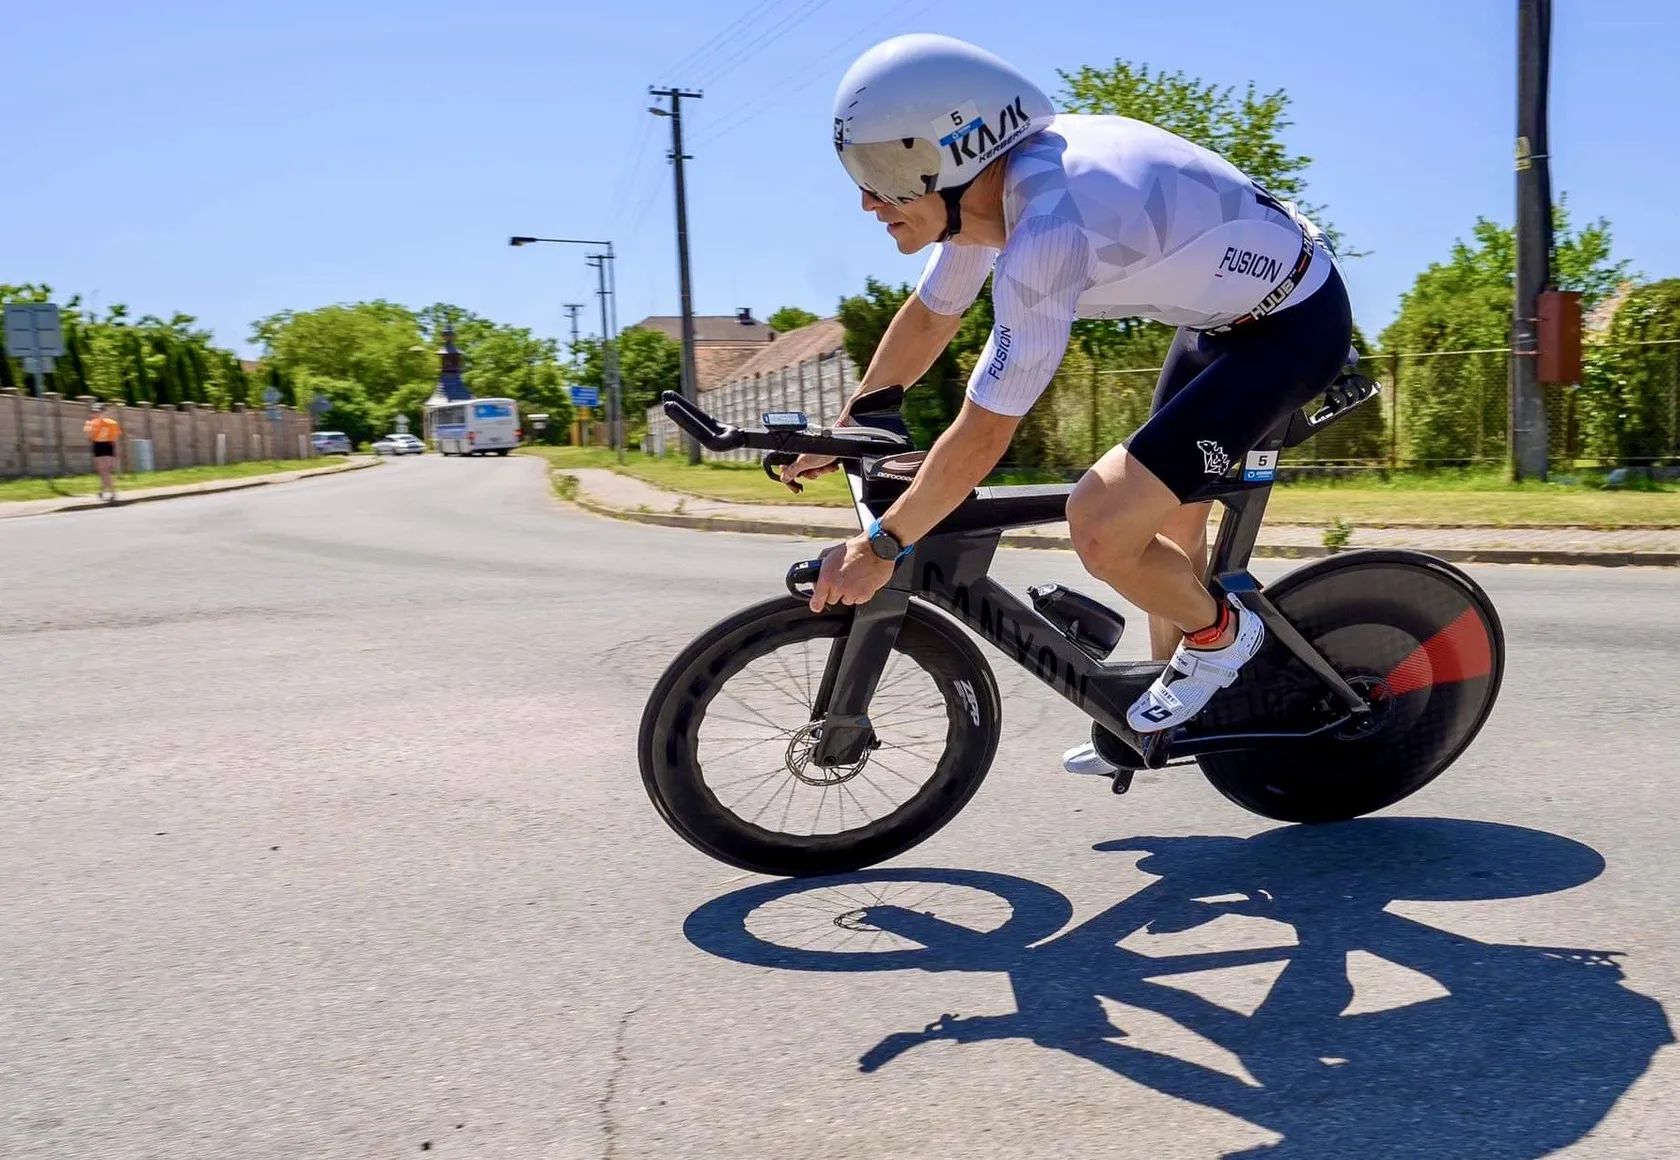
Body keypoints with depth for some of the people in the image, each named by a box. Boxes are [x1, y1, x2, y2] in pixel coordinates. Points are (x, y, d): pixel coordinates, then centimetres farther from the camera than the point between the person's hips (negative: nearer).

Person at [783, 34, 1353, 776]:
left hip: (1290, 324, -9)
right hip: (1230, 305, 9)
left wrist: (878, 547, -19)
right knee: (1166, 514, 19)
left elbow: (981, 438, -29)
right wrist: (843, 432, 15)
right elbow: (927, 318, 9)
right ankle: (1164, 723, 36)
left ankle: (1218, 634, 12)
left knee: (1100, 525, -18)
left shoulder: (1046, 230, -34)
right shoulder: (988, 182, -7)